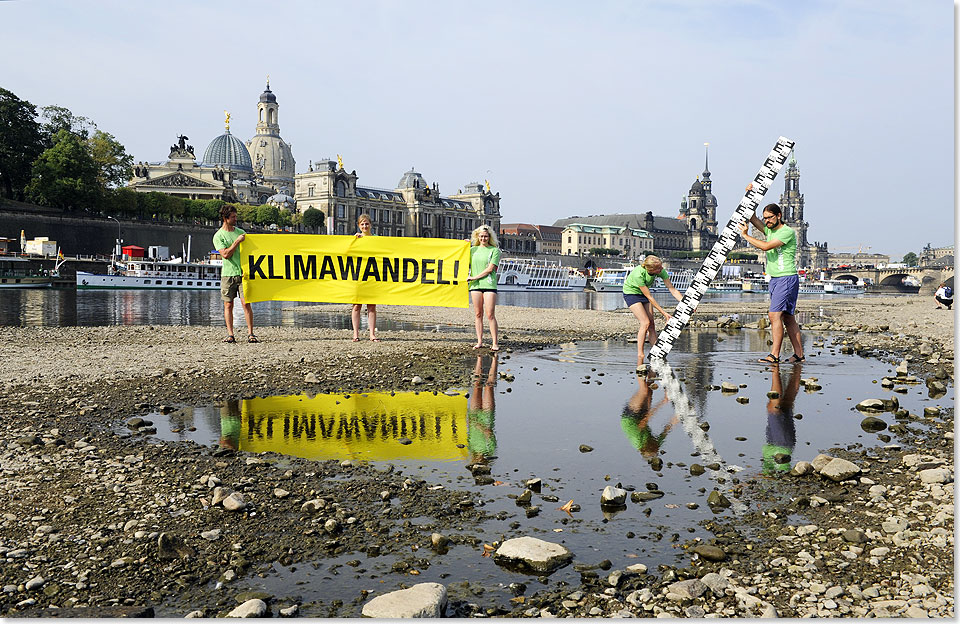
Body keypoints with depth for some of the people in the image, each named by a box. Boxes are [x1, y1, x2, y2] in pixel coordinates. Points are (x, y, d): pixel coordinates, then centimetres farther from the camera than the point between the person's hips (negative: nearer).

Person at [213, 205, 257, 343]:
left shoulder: (241, 232, 13)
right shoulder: (218, 236, 1)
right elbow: (225, 254, -11)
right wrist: (237, 241, -12)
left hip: (243, 273, 2)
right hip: (228, 274, -2)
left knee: (246, 303, -5)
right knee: (228, 305, 1)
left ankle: (250, 333, -3)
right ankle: (230, 334, 5)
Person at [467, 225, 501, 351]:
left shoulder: (495, 250, 2)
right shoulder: (473, 249, 14)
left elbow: (490, 269, -6)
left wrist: (474, 277, -7)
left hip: (489, 284, -4)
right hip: (475, 285, 4)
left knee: (490, 315, -8)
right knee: (478, 314, 6)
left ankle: (495, 343, -4)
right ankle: (479, 341, 11)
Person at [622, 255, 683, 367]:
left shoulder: (661, 271, -22)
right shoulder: (639, 274, -37)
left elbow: (672, 289, -17)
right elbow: (649, 297, -29)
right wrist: (664, 313, -24)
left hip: (643, 293, 6)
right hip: (631, 293, -6)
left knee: (651, 325, 0)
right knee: (645, 323, -18)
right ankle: (640, 356, -14)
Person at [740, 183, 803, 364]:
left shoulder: (788, 232, -12)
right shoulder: (769, 229, 14)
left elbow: (766, 246, -20)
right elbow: (751, 217, 17)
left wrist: (745, 235, -12)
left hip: (787, 278, -9)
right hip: (775, 279, 9)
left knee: (774, 315, -16)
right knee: (788, 318, 9)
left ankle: (774, 355, -17)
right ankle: (798, 354, 13)